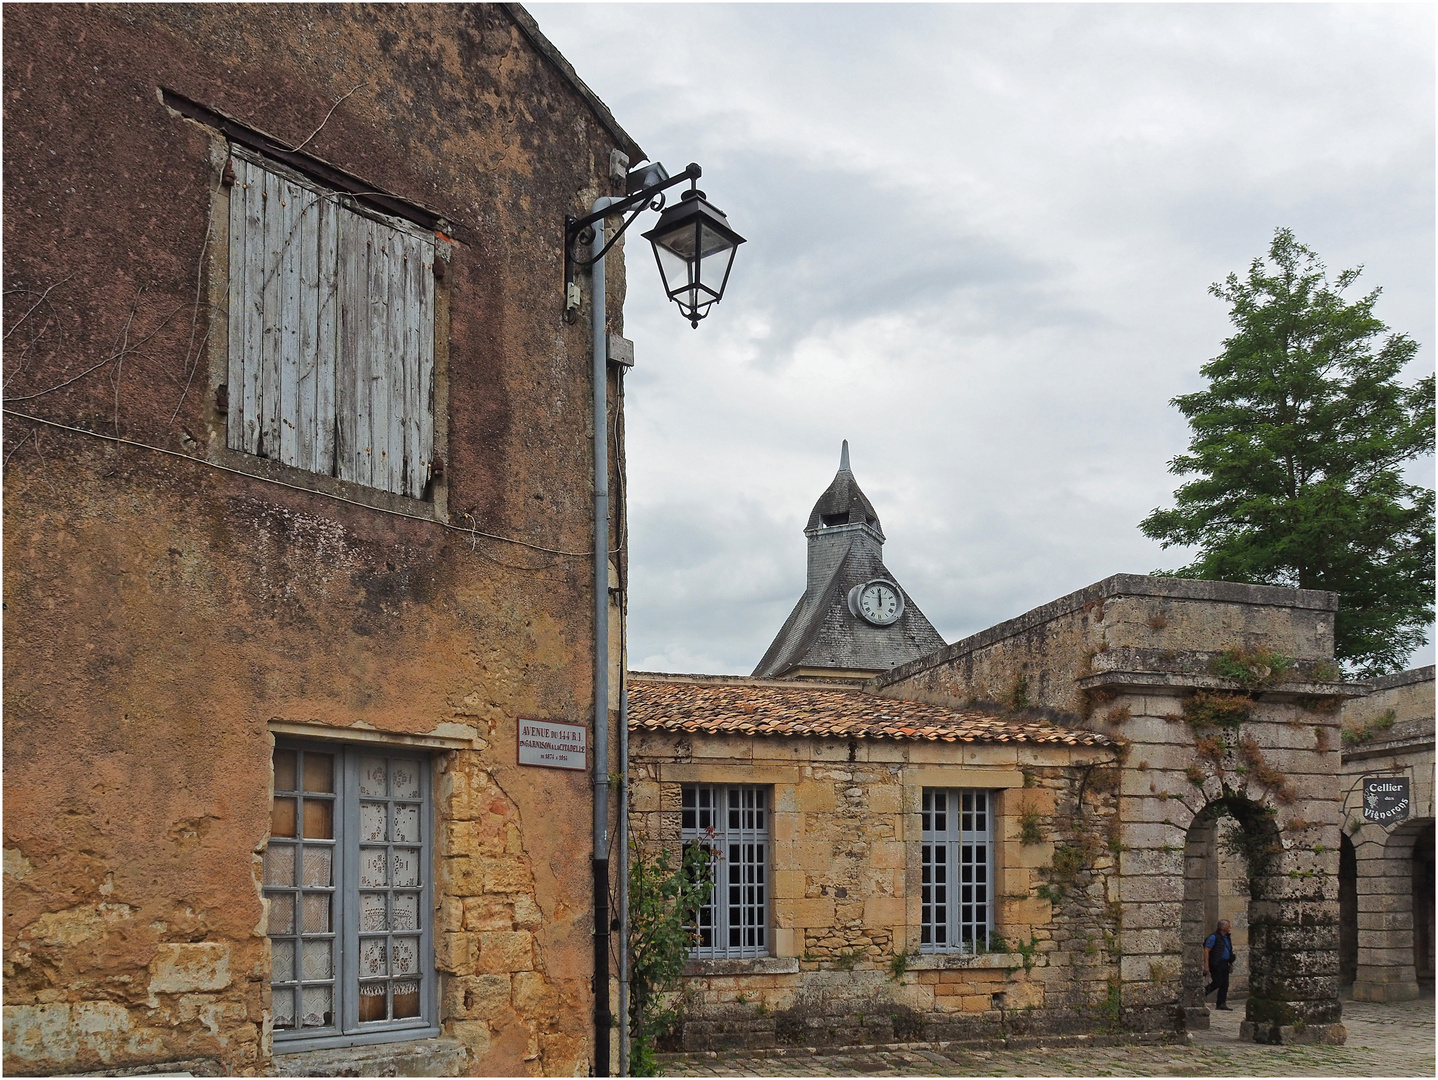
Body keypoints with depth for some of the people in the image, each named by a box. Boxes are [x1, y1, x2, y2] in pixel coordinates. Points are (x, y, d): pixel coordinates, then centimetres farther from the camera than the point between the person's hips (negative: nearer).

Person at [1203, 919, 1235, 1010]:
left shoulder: (1227, 938, 17)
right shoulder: (1214, 937, -10)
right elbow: (1206, 951, -14)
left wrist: (1231, 964, 20)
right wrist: (1206, 965, -21)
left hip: (1224, 964, 8)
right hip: (1215, 964, -8)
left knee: (1224, 984, 2)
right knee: (1217, 982, -13)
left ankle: (1221, 1004, 5)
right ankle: (1202, 994, 7)